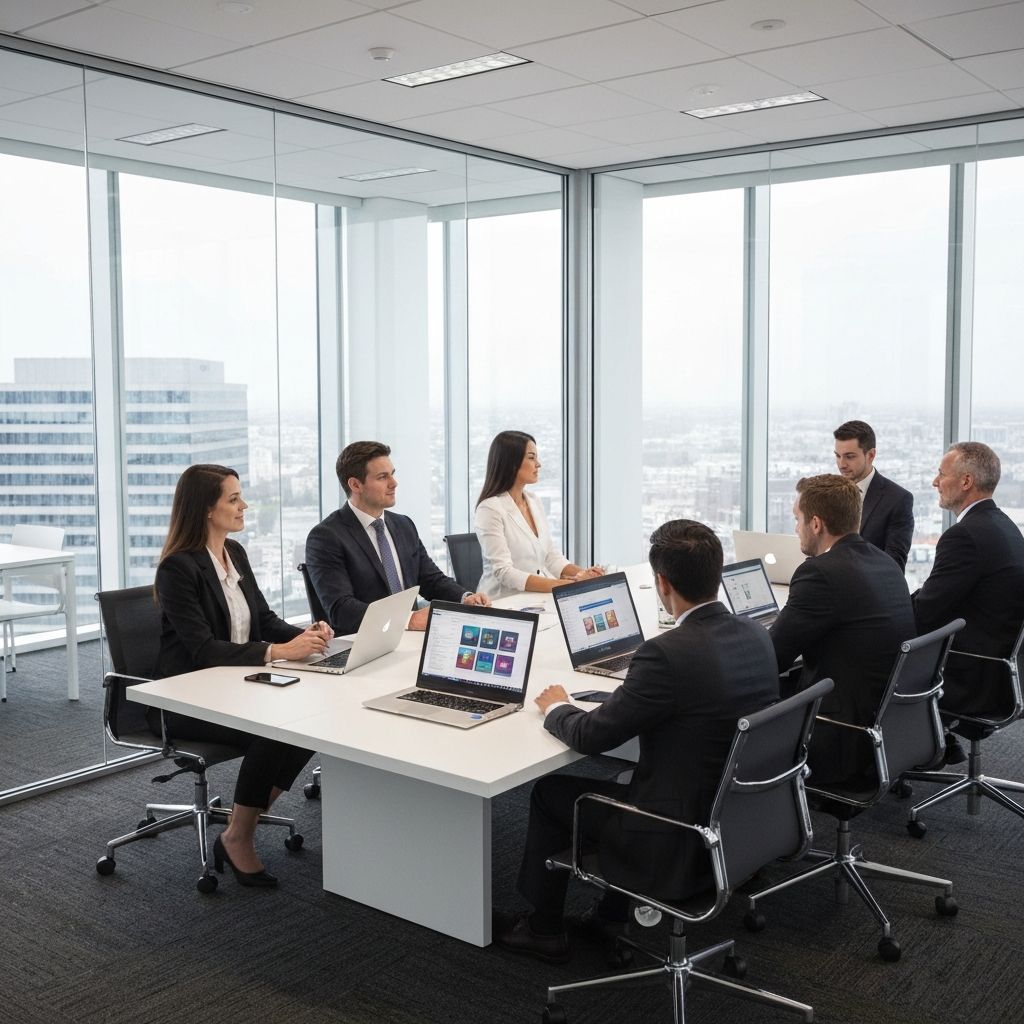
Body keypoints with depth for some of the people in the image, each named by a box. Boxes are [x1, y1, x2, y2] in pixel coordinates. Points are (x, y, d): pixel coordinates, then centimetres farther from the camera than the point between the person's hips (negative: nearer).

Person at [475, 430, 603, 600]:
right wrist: (565, 585, -26)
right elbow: (504, 573, -18)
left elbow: (552, 556, 12)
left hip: (539, 598, 7)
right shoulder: (490, 509, -11)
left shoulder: (534, 502, 12)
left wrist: (581, 574, -8)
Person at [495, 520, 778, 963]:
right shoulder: (756, 636, -3)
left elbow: (590, 737, -17)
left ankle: (543, 928, 30)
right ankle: (617, 913, 38)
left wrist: (556, 707, 3)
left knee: (550, 791, 13)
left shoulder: (668, 652, -27)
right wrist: (633, 691, 19)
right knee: (627, 779, 30)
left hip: (682, 845, -7)